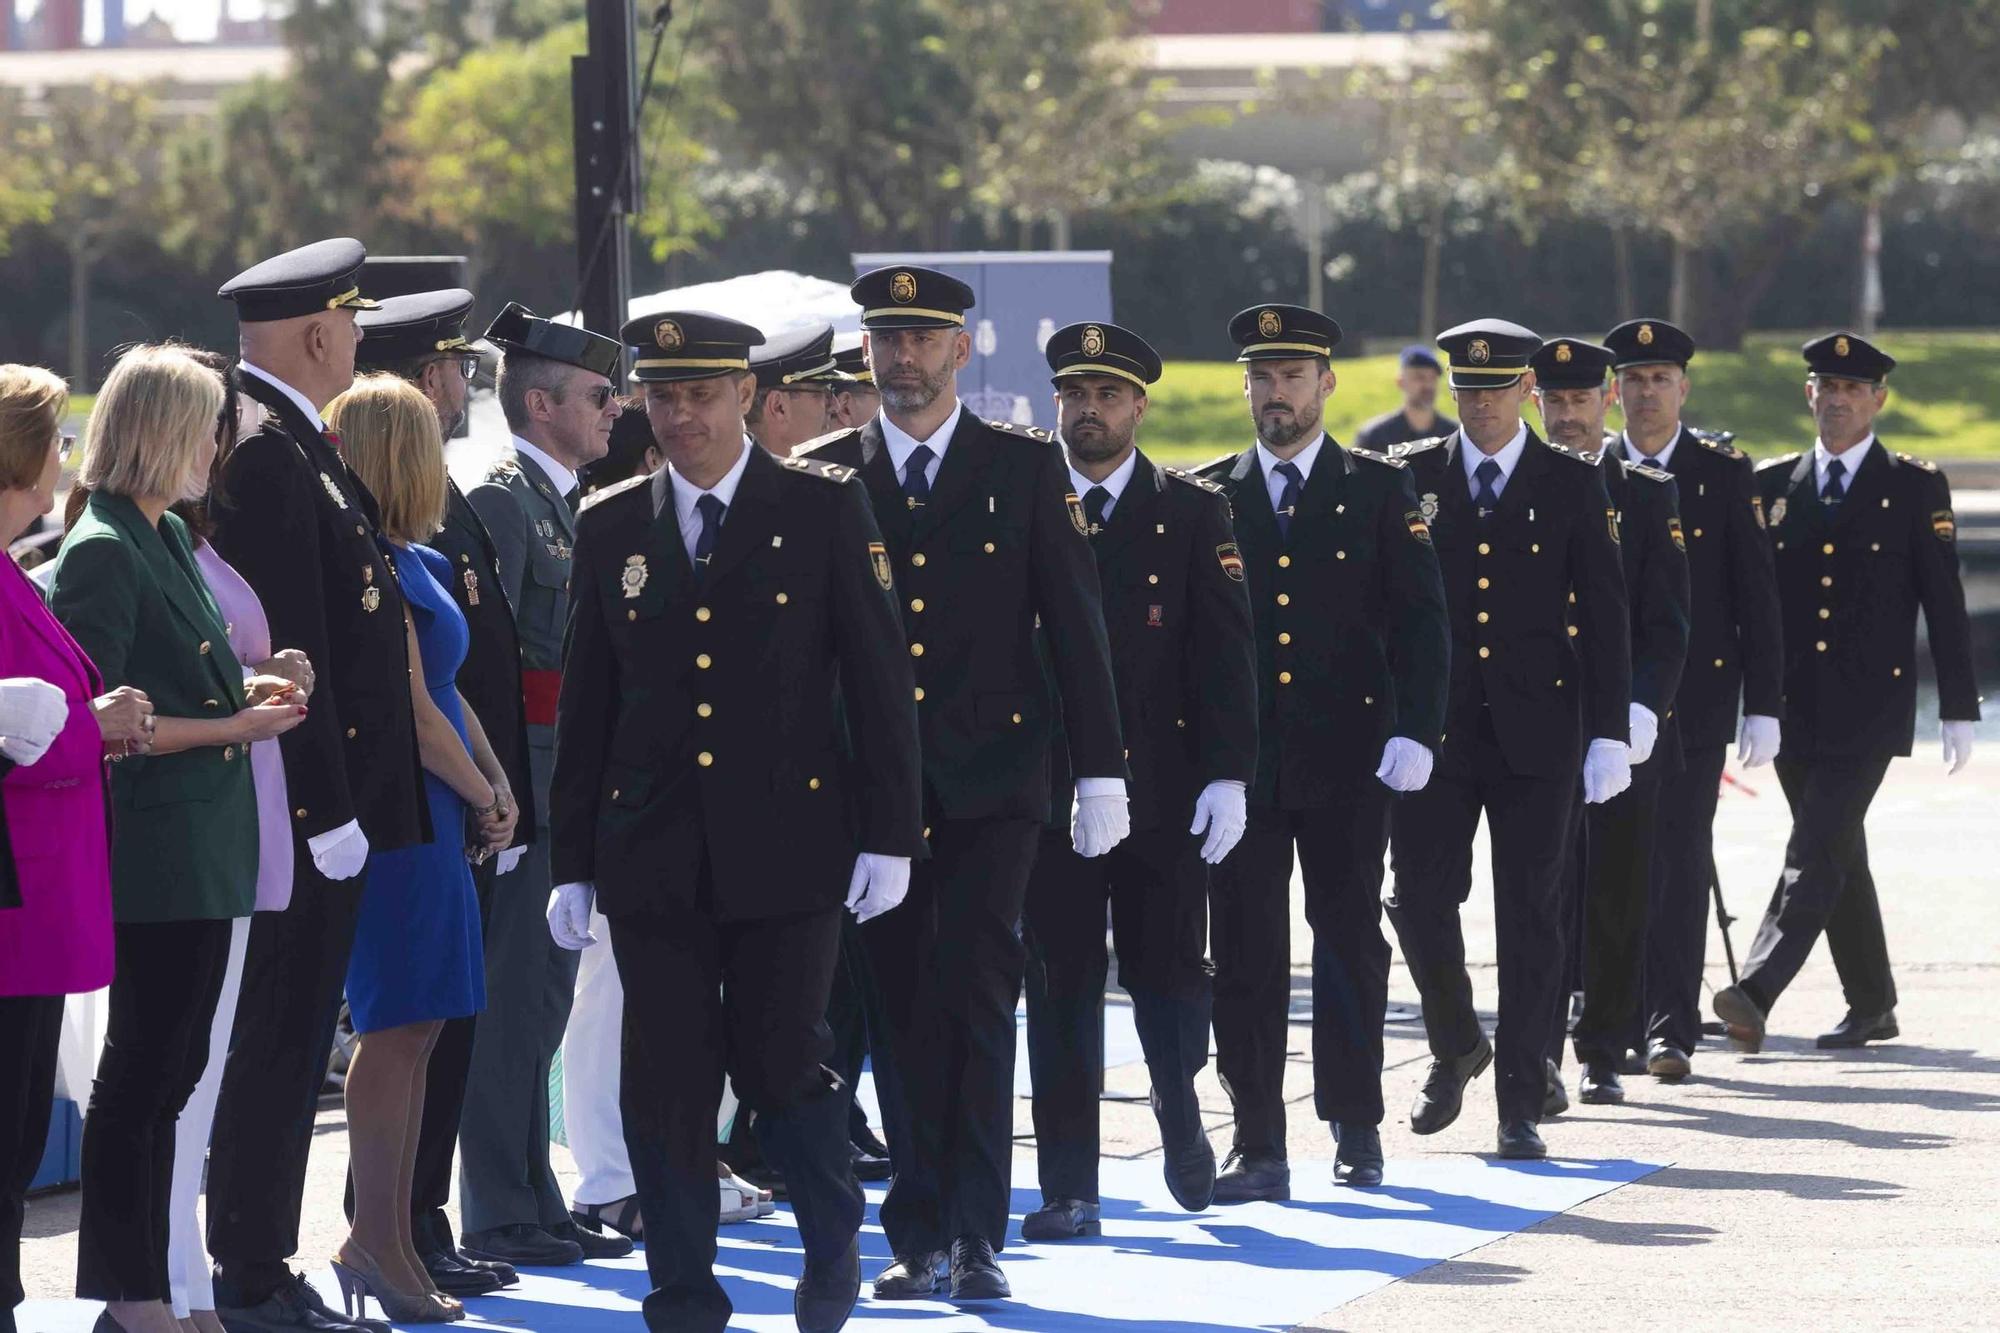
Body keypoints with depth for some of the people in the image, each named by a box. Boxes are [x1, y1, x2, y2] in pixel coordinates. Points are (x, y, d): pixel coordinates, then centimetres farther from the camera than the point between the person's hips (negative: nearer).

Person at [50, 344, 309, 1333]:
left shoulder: (170, 540, 15)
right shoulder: (102, 553, -14)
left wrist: (245, 689, 7)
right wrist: (233, 723, -15)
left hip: (203, 847, 9)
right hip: (155, 852, -9)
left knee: (169, 1067, 12)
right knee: (143, 1070, -3)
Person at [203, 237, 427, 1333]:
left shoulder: (290, 447, 17)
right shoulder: (268, 455, -16)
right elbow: (291, 649, -21)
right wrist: (327, 809, -21)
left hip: (319, 807, 10)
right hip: (302, 810, -10)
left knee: (288, 1047, 13)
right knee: (278, 1048, -5)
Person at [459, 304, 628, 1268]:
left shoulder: (559, 501, 17)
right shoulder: (502, 500, -12)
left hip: (563, 787, 10)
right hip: (523, 780, -10)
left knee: (541, 997, 13)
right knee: (513, 997, -6)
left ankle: (535, 1207, 19)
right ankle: (499, 1217, -2)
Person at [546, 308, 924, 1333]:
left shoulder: (824, 508, 1)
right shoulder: (611, 529, 8)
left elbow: (879, 679, 0)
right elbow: (584, 707, 11)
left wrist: (888, 832, -6)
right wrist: (573, 863, 8)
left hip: (787, 844, -3)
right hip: (652, 855, 3)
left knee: (783, 1064, -3)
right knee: (665, 1085, 2)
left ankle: (833, 1247, 22)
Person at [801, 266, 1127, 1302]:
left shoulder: (1026, 467, 4)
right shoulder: (824, 476, 6)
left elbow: (1074, 622, 4)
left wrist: (1101, 770, -1)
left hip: (989, 783, -2)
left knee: (976, 1001, -9)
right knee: (900, 1009, 4)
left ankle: (976, 1237, -7)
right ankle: (918, 1237, 10)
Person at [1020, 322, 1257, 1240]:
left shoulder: (1193, 513, 5)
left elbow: (1225, 651, 0)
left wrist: (1227, 776, -8)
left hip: (1164, 787, 0)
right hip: (1050, 786, 0)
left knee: (1169, 972, 5)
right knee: (1060, 985, -1)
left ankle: (1178, 1110, 34)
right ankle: (1068, 1187, 3)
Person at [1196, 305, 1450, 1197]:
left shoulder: (1379, 490, 4)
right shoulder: (1209, 496, 9)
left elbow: (1420, 618, 0)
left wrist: (1414, 731, -11)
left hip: (1346, 757, -1)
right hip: (1239, 757, 1)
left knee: (1350, 939, 5)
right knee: (1244, 948, -2)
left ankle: (1355, 1125, 17)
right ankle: (1258, 1142, 0)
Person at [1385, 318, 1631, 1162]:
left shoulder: (1574, 484, 3)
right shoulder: (1411, 477, 6)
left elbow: (1605, 613, 1)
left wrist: (1609, 734, -5)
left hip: (1536, 734, -1)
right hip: (1435, 732, 1)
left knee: (1529, 917, 0)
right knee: (1420, 899, -4)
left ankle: (1521, 1103, 6)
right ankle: (1455, 1046, 23)